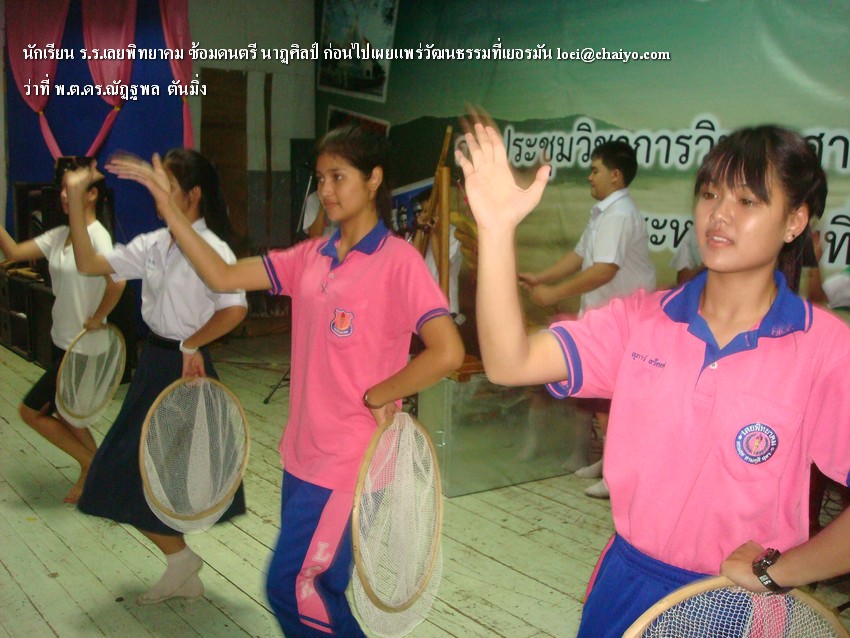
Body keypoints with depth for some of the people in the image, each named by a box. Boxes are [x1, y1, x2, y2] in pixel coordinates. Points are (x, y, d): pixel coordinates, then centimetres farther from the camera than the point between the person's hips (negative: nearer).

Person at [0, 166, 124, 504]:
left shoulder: (96, 236, -20)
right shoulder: (59, 235, 6)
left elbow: (117, 282, -35)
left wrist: (97, 319, -23)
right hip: (61, 342, 8)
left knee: (30, 410, 1)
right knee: (63, 414, 16)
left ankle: (91, 465, 13)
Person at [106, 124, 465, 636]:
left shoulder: (398, 260, -14)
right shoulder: (312, 257, 7)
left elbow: (447, 353, -22)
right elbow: (223, 276, 6)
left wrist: (376, 396, -13)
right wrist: (168, 206, 2)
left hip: (350, 459, -7)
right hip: (304, 454, 7)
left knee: (293, 589, -2)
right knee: (316, 587, 16)